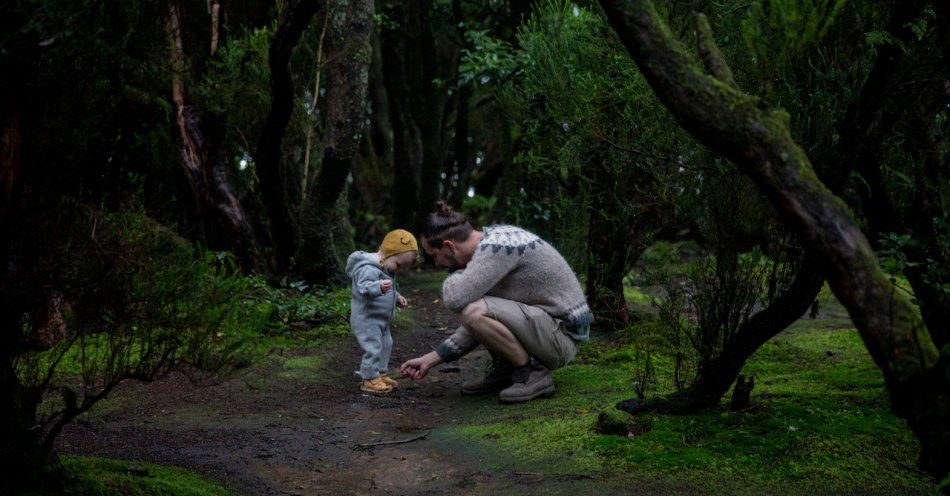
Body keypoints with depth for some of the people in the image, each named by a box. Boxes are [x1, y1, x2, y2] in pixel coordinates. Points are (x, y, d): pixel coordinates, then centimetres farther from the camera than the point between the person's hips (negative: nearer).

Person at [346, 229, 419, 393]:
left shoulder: (386, 270, 12)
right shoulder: (368, 269, -24)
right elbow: (364, 287, -40)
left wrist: (396, 296, 19)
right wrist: (379, 287, -56)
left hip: (381, 321, 11)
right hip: (366, 319, -11)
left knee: (385, 345, 18)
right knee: (373, 347, -12)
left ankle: (381, 374, 31)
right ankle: (370, 379, -4)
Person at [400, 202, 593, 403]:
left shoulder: (496, 246, -20)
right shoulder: (488, 243, 9)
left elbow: (453, 299, -31)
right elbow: (477, 326, 14)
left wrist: (457, 273, -7)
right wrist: (430, 360, 13)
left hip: (561, 335, -10)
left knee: (475, 312, -26)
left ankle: (534, 374, -10)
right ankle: (503, 370, 12)